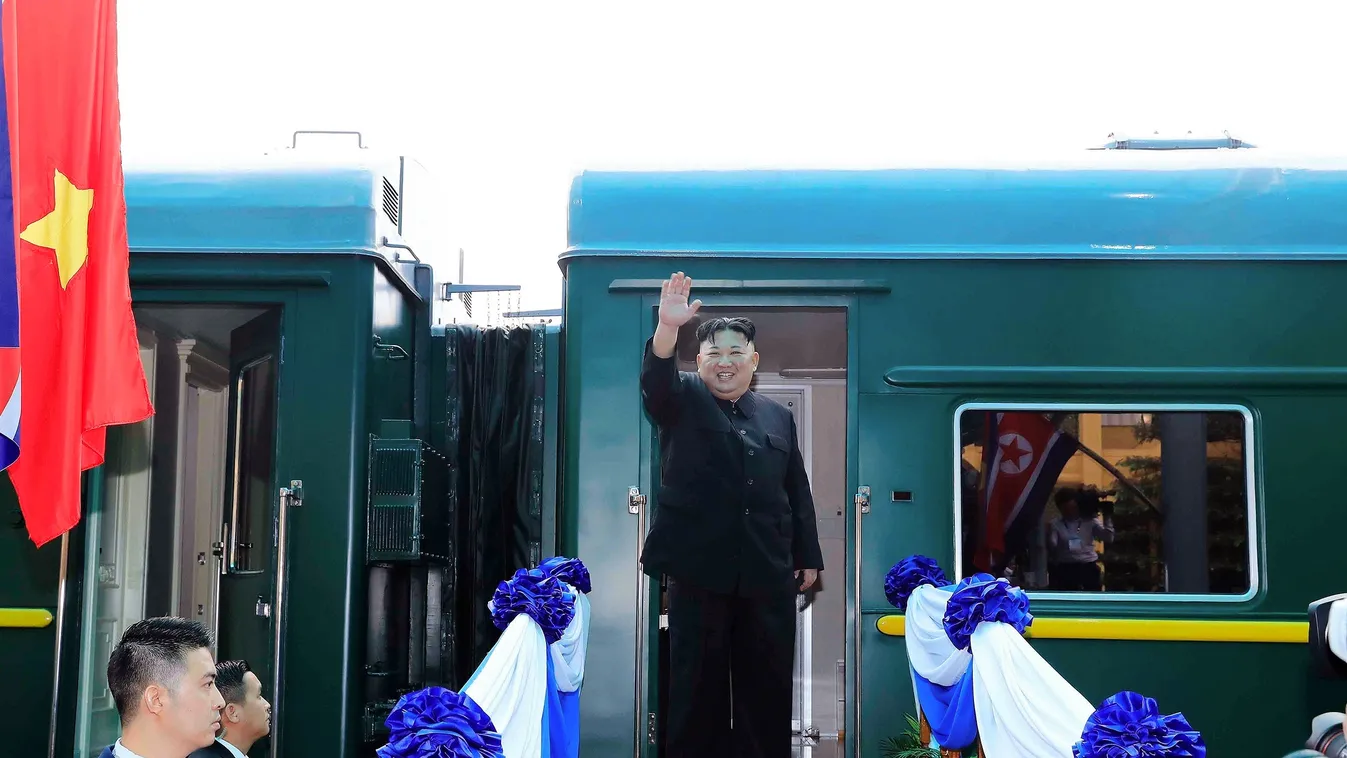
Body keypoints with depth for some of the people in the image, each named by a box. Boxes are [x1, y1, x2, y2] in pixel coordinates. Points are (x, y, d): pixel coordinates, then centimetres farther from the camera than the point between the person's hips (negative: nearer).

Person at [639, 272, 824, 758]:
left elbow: (797, 492, 15)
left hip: (768, 574, 3)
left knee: (768, 683, 7)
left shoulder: (778, 417, 15)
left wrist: (809, 557, 10)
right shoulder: (681, 402, 5)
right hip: (699, 569, -3)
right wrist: (668, 328, -37)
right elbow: (656, 378, -18)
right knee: (698, 685, 3)